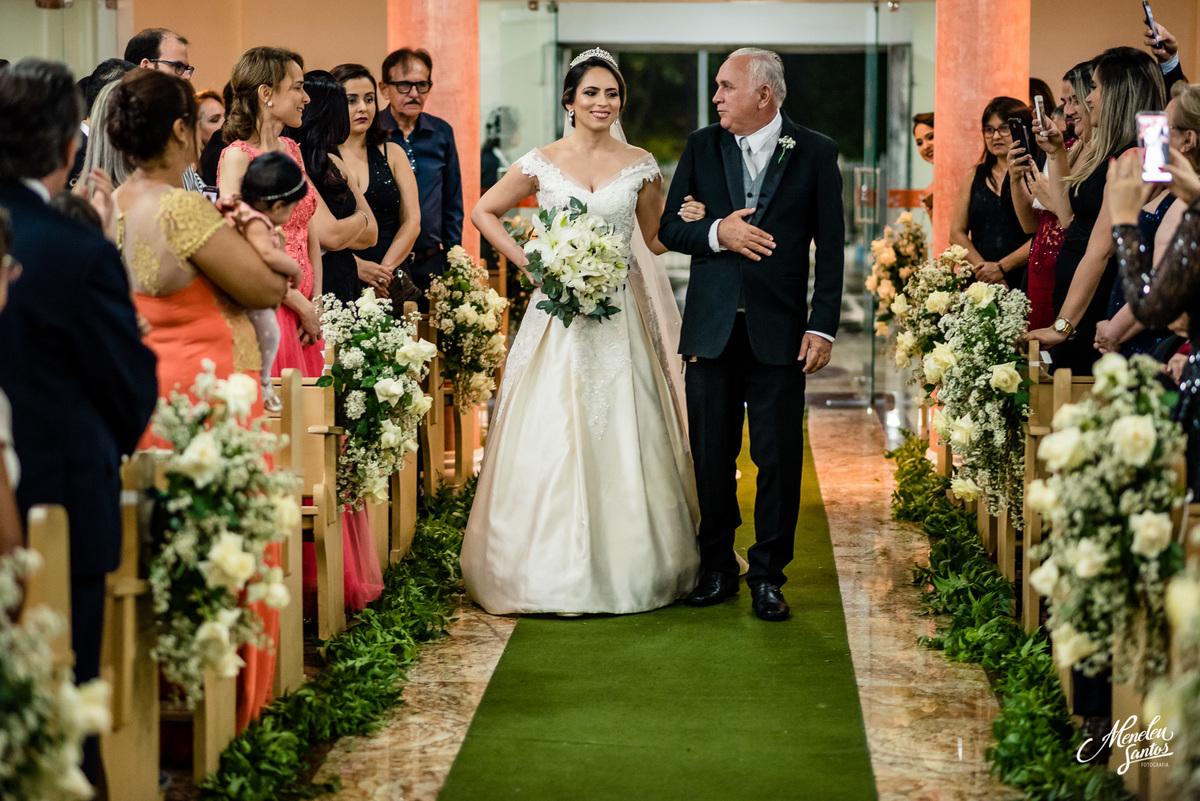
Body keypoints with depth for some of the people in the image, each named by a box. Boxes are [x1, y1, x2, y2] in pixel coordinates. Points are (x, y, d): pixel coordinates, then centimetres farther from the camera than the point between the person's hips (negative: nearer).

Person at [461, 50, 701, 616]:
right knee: (548, 435, -3)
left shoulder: (640, 166, 5)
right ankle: (549, 566, 4)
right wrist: (524, 258, 0)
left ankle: (626, 566, 9)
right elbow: (483, 212, 12)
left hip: (619, 314, 1)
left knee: (621, 435, 0)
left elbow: (655, 239, 15)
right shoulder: (542, 163, 3)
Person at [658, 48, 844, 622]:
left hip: (779, 332, -2)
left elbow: (829, 248, -1)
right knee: (711, 455, 8)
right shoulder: (701, 147, 7)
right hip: (711, 330, 2)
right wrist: (716, 233, -14)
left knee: (779, 458, 1)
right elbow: (669, 228, 7)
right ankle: (716, 569, 21)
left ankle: (768, 575, 13)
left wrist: (822, 327, -7)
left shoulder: (814, 154, 0)